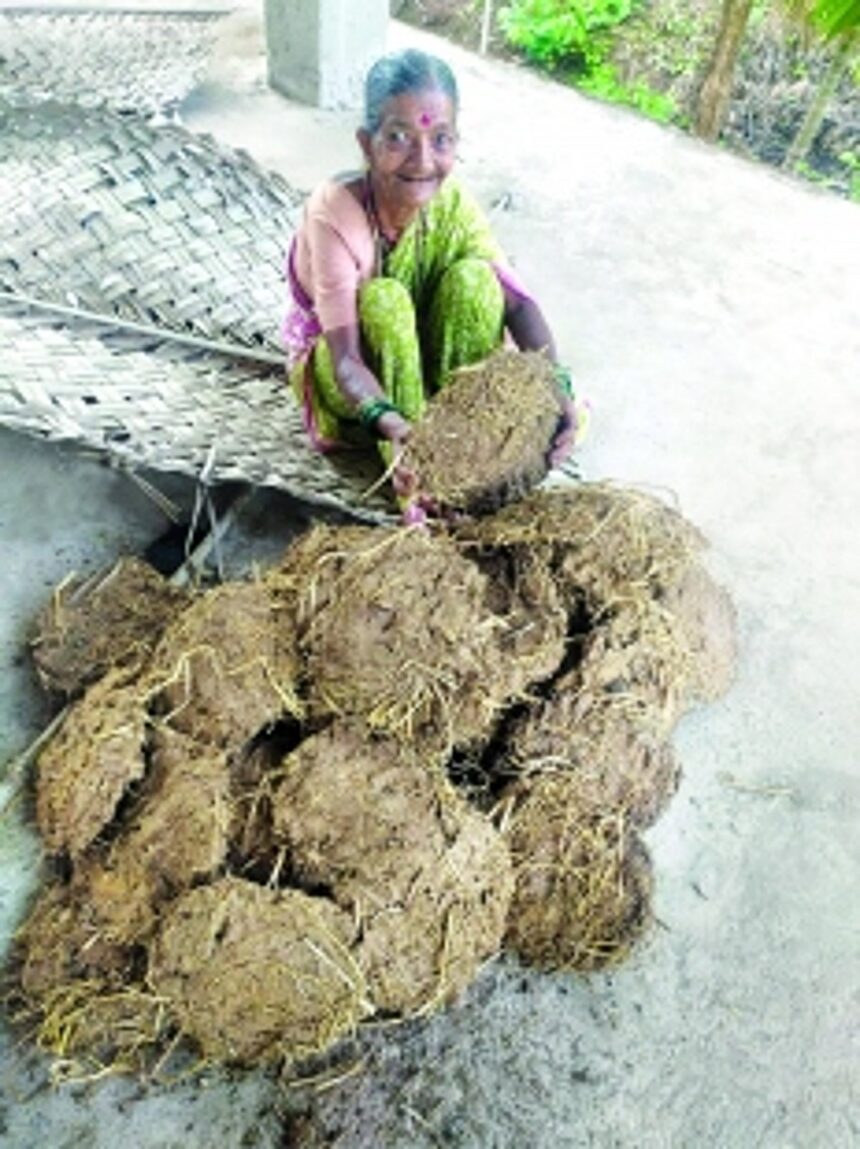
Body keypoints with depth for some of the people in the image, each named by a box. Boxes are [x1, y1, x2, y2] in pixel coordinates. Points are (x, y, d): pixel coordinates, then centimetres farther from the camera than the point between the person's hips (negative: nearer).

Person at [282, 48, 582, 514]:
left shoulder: (452, 204, -15)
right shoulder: (334, 212, -29)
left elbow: (517, 301, -21)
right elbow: (346, 358, -36)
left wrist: (556, 384, -39)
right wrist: (389, 423, -56)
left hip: (421, 360, 4)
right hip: (340, 371, -3)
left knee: (473, 276, -23)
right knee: (384, 299, -34)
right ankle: (411, 479, -26)